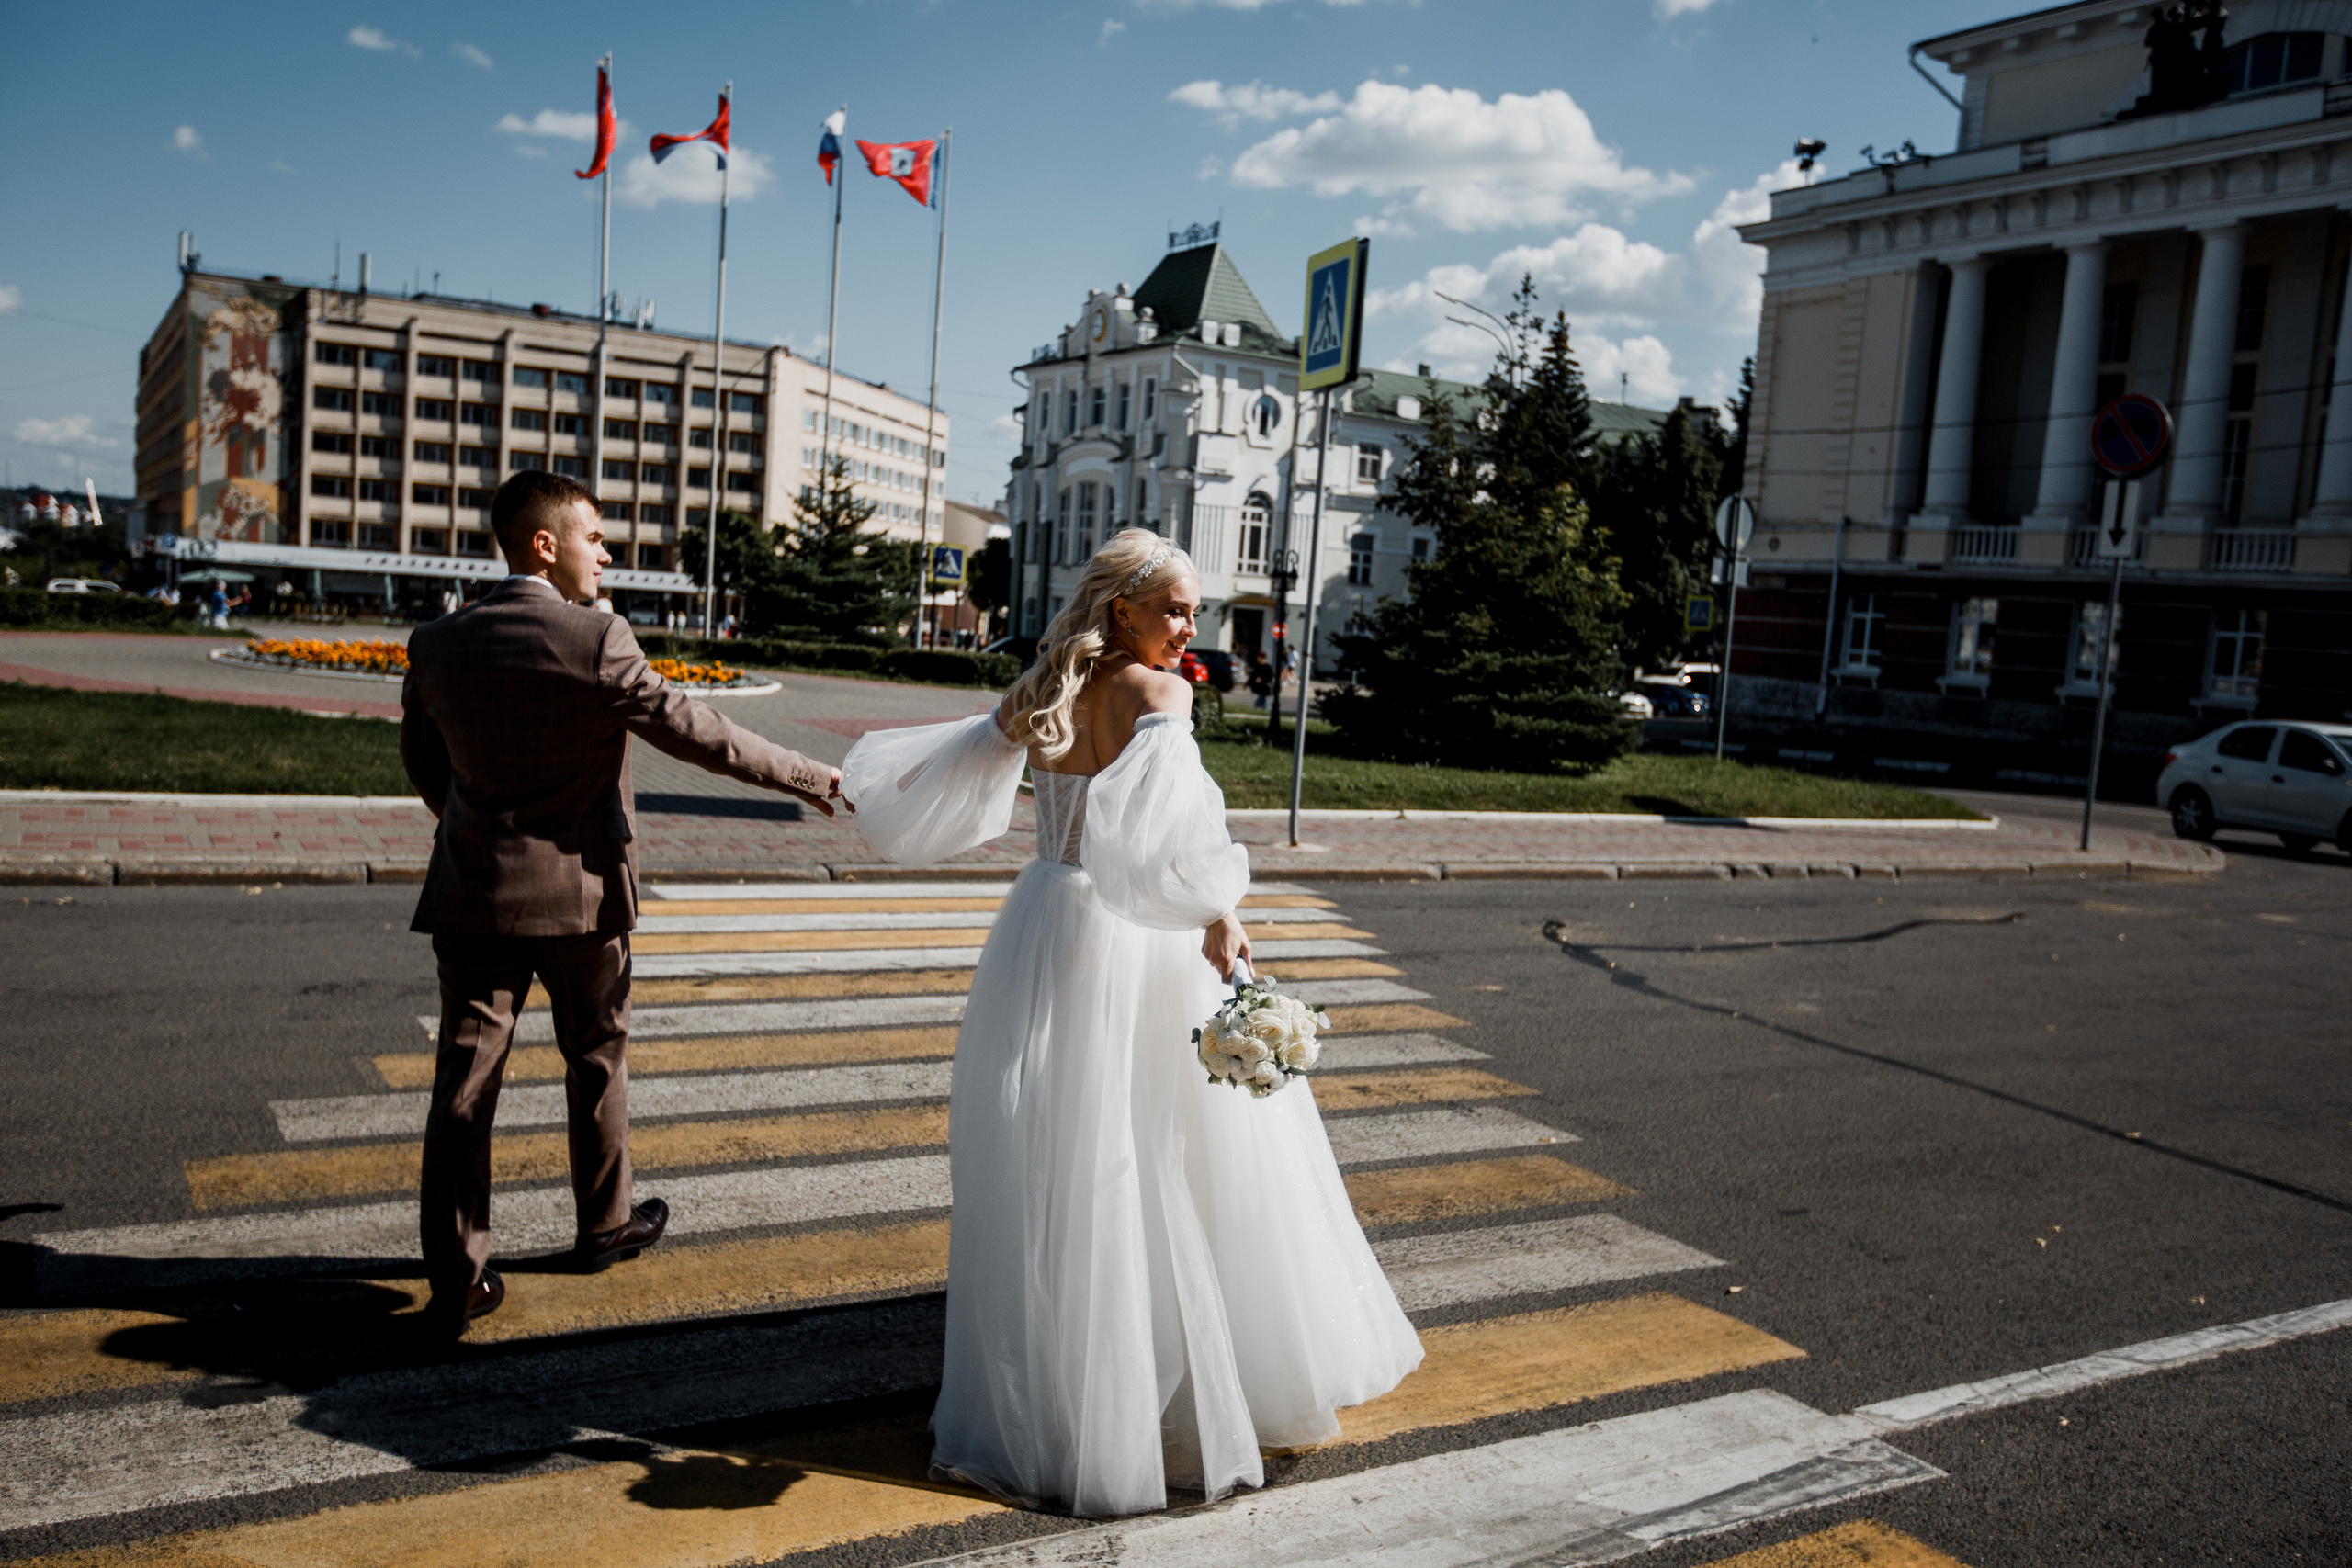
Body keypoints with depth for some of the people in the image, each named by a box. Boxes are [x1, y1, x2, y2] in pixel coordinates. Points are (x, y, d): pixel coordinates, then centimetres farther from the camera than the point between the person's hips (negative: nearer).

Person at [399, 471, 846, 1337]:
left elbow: (420, 758, 13)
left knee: (465, 1078, 5)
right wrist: (811, 778, -5)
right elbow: (696, 733, -14)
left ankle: (456, 1278, 7)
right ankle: (605, 1224, 34)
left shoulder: (436, 644, 1)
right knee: (596, 1058, 17)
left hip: (472, 889, 4)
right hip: (579, 888, -3)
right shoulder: (596, 640, -16)